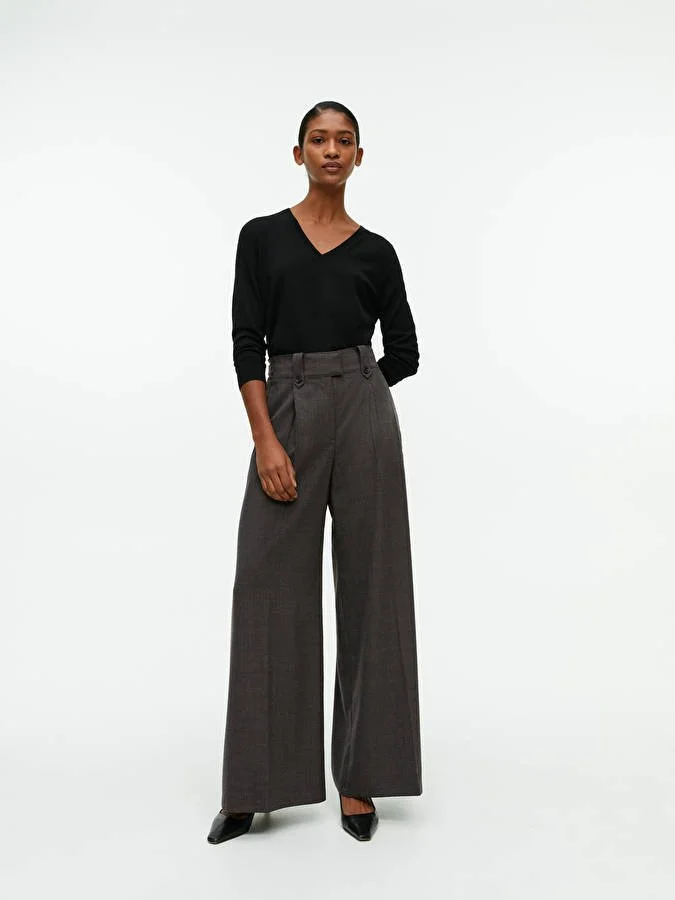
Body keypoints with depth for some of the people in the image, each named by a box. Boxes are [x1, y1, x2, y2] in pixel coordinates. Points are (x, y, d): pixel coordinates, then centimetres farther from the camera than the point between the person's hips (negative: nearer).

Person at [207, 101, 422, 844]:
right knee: (271, 589, 1)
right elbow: (247, 343, -3)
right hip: (285, 417, -1)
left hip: (365, 416, 1)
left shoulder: (376, 251, 10)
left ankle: (359, 776, 17)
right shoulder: (262, 236, 6)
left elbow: (404, 352, 15)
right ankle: (257, 782, 15)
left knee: (369, 585, 3)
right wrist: (266, 438, -13)